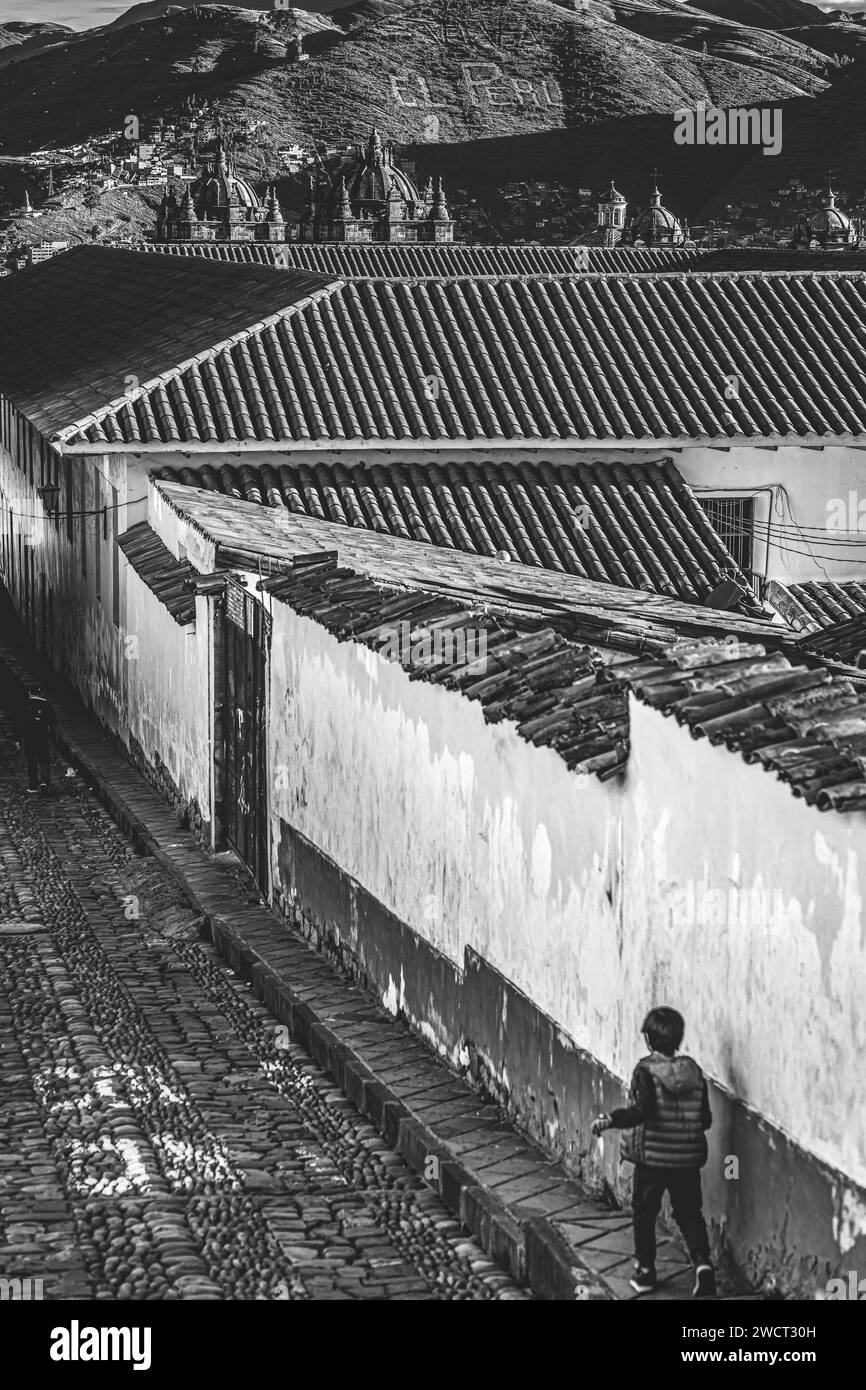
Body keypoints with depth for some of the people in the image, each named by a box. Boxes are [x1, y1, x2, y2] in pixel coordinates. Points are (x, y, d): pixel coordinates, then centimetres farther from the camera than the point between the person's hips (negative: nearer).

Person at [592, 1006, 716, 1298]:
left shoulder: (646, 1071, -13)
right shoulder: (694, 1072, 0)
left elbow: (642, 1111, -26)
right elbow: (705, 1118, 3)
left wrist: (611, 1120, -22)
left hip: (651, 1156, -3)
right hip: (688, 1157, 3)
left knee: (644, 1212, 14)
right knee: (689, 1213, 11)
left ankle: (645, 1270, 21)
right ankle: (702, 1263, -9)